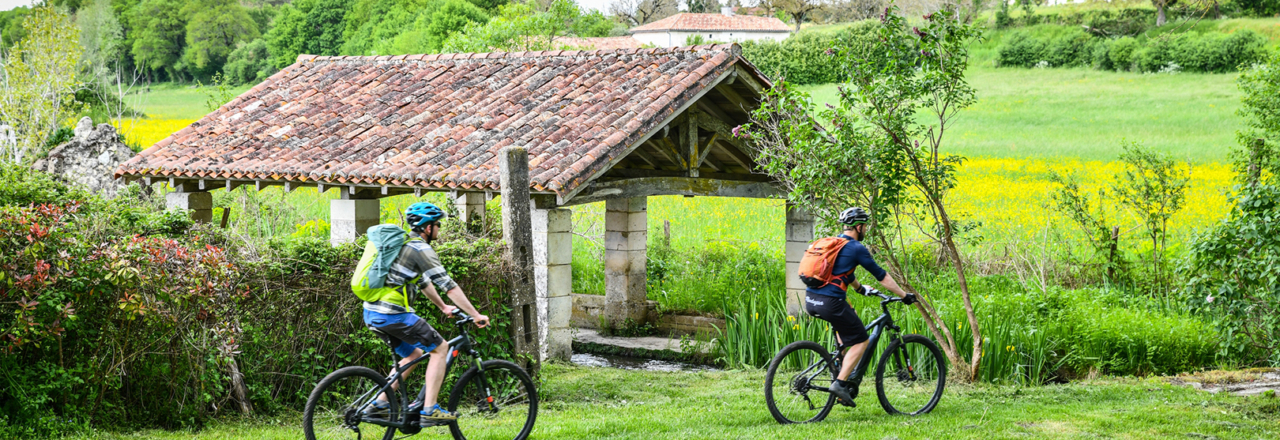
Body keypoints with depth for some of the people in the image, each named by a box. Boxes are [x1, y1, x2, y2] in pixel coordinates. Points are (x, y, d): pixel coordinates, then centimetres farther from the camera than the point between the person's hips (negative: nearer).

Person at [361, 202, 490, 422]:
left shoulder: (404, 244, 20)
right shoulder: (422, 249, -10)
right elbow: (448, 285, -12)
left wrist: (443, 307, 39)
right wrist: (476, 315, -8)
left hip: (372, 312, 9)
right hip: (393, 313, -9)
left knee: (414, 353, 23)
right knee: (440, 348, 1)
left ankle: (379, 404, 17)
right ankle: (429, 409, -4)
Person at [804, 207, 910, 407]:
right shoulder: (856, 248, -4)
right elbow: (882, 277, 1)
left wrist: (860, 289, 51)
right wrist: (904, 295, 12)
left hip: (810, 301, 8)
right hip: (830, 302, -8)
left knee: (849, 317, 34)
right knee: (861, 340, 5)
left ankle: (841, 365, 27)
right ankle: (840, 383, -6)